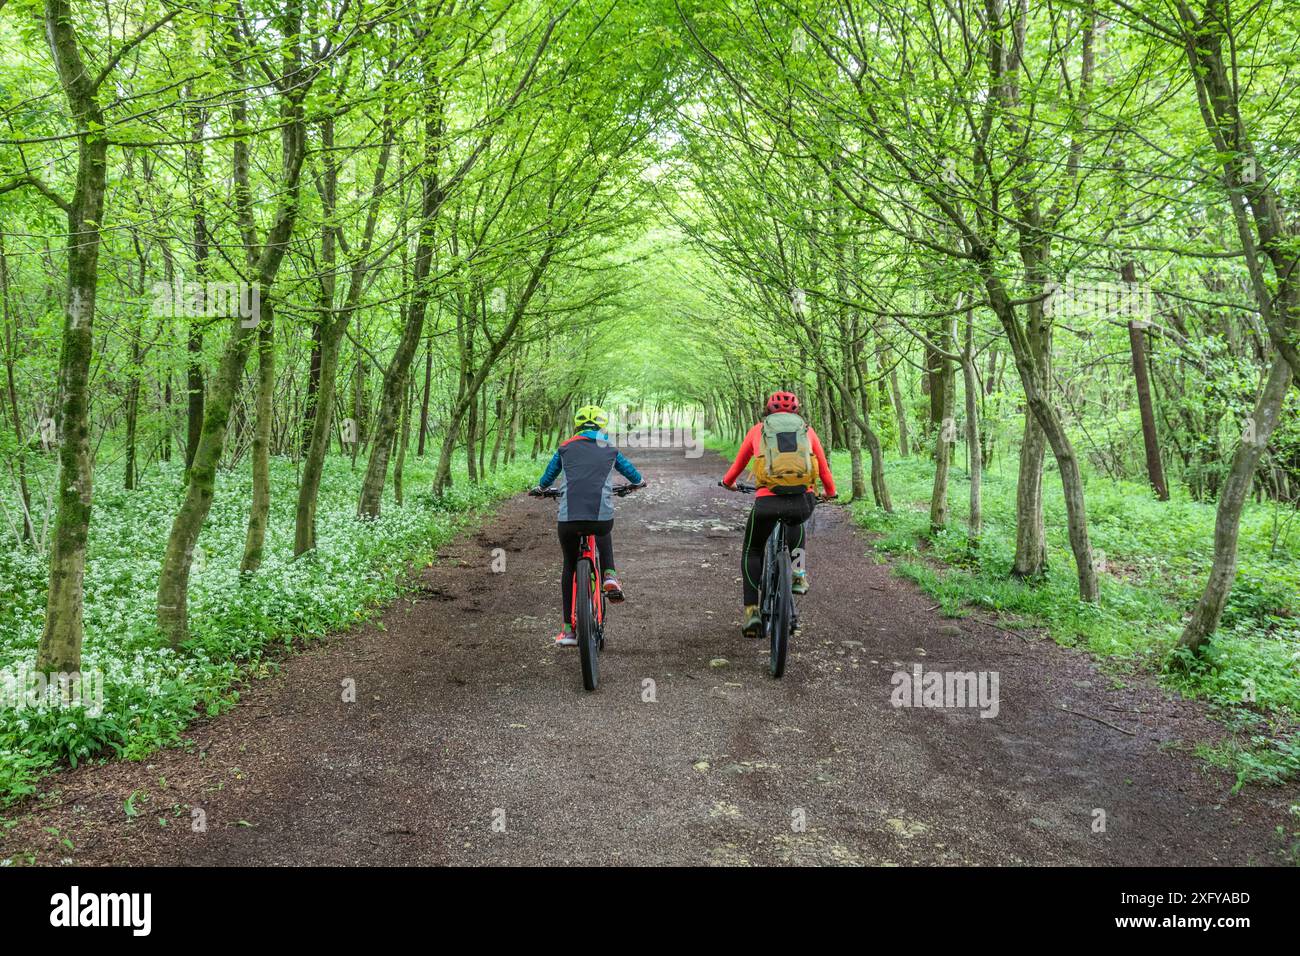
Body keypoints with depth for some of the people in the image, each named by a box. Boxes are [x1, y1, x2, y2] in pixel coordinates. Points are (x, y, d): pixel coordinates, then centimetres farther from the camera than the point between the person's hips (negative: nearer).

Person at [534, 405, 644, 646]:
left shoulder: (565, 449, 16)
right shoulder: (610, 451, 17)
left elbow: (546, 480, 26)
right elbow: (636, 477, 29)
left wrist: (539, 488, 49)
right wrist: (636, 483, 53)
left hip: (568, 519, 0)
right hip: (602, 517, 0)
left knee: (569, 567, 22)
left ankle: (568, 629, 22)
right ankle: (609, 576, 16)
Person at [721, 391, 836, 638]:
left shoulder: (757, 430, 19)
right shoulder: (807, 429, 20)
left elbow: (738, 464, 32)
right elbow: (824, 468, 27)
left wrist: (728, 483, 53)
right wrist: (830, 492, 47)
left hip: (767, 501, -1)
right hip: (804, 501, 1)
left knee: (752, 552, 22)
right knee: (796, 524, 39)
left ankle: (751, 611, 9)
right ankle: (798, 573, 21)